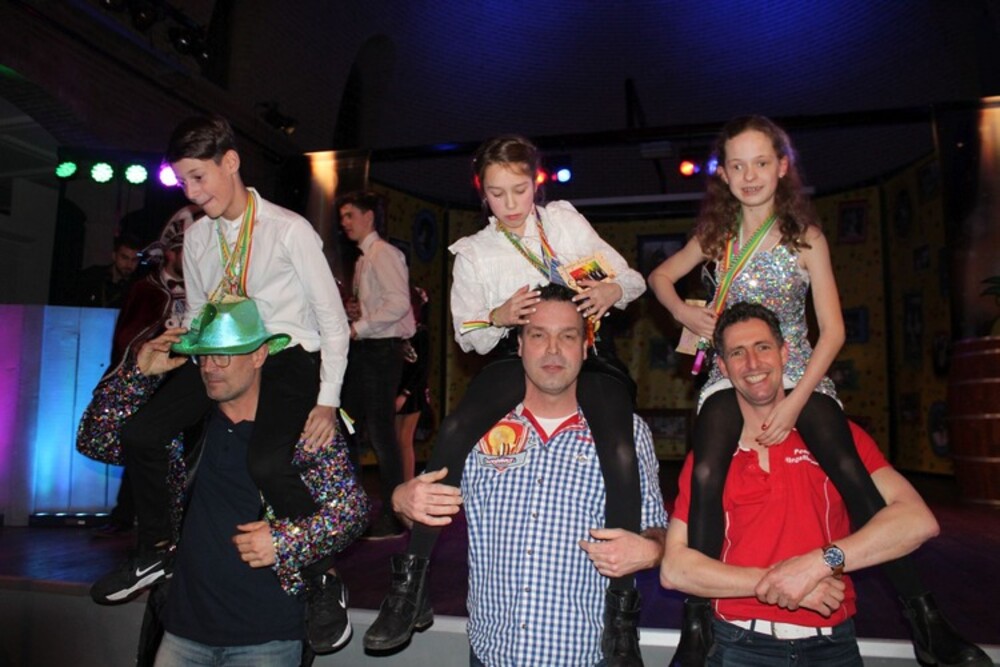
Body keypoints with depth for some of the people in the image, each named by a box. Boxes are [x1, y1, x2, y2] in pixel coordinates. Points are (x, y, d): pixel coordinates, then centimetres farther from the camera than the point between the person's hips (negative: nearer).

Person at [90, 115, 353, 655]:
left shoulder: (289, 230, -11)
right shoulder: (196, 237, 8)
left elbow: (333, 320, -10)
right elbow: (197, 317, 19)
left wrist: (327, 401, -15)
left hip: (289, 357, -6)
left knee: (267, 461, -30)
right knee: (139, 432, -6)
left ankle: (322, 581, -7)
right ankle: (156, 551, 19)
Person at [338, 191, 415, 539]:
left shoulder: (383, 253, -10)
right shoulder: (364, 258, 18)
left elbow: (399, 302, -21)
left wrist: (358, 327, -17)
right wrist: (356, 310, 4)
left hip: (381, 349, -10)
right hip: (363, 350, 10)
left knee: (380, 431, -6)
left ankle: (393, 516, 5)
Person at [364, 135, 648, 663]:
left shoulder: (565, 219, 12)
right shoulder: (473, 253, 11)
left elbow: (631, 279, 13)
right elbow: (468, 336, 11)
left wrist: (611, 291, -12)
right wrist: (500, 317, -11)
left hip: (586, 353, 0)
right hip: (518, 357, 0)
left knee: (620, 454, -27)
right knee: (453, 431, -28)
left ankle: (621, 600, -10)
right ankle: (410, 583, -18)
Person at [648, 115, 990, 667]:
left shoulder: (806, 238, 0)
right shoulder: (716, 236, 6)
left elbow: (832, 330, -4)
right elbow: (660, 276, 19)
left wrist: (794, 403, -15)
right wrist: (684, 313, -3)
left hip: (799, 373, 0)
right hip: (729, 373, 1)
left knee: (854, 476, -20)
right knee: (706, 477, -24)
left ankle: (923, 618, -3)